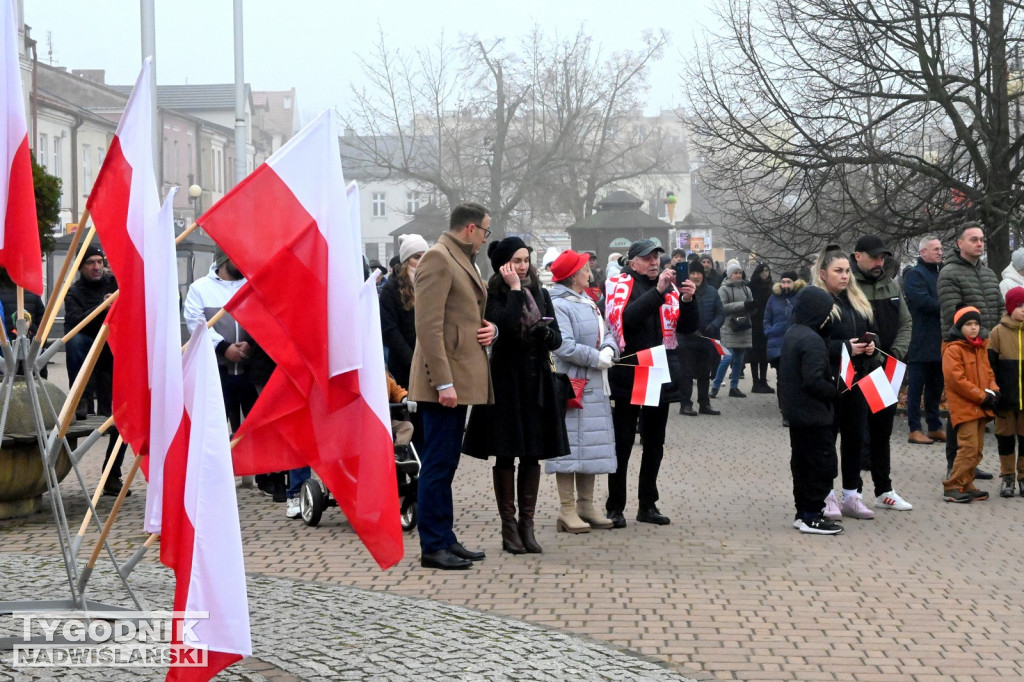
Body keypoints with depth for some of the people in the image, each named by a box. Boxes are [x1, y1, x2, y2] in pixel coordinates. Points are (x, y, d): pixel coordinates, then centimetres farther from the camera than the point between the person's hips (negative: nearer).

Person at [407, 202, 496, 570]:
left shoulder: (463, 260, 18)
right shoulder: (438, 258, -12)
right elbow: (429, 325, -19)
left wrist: (489, 327, 7)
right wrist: (443, 382, -23)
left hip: (460, 377, 10)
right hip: (445, 379, -10)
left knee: (446, 463, 14)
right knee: (437, 464, -6)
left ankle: (446, 539, 21)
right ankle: (433, 547, -1)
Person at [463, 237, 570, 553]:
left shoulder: (540, 294, 11)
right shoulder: (494, 296, -4)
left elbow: (556, 339, 10)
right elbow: (506, 326, -23)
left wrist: (544, 332, -12)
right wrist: (515, 289, -16)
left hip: (537, 381, 5)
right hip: (506, 380, -5)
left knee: (533, 454, 6)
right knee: (506, 455, 1)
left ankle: (527, 524, 12)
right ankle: (509, 525, 7)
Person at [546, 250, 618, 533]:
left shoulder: (588, 302, 15)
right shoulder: (558, 305, -12)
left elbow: (605, 333, 14)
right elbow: (565, 347, -21)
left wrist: (608, 349, -8)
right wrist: (596, 358, -14)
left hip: (594, 387, 9)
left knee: (592, 445, 11)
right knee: (570, 444, -6)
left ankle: (585, 505, 19)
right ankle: (567, 511, -2)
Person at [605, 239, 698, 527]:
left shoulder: (670, 287, 8)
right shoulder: (619, 286, -4)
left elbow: (688, 327, 5)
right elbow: (626, 318, -23)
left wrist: (687, 300, -13)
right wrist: (658, 291, -27)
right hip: (627, 375, -5)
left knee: (654, 443, 11)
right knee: (622, 443, 1)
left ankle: (648, 505, 21)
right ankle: (615, 506, 8)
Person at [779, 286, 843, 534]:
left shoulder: (791, 334, 10)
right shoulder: (812, 340, -21)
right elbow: (814, 381, -26)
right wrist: (834, 391, -12)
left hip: (794, 411, 10)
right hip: (814, 414, -10)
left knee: (802, 463, 15)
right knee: (823, 464, -3)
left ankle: (803, 512, 21)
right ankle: (812, 516, -1)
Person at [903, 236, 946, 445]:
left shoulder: (941, 273, 18)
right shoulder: (914, 274, -7)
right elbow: (923, 301, -20)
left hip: (939, 341, 8)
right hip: (921, 343, -8)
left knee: (935, 388, 12)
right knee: (916, 388, -3)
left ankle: (935, 427, 18)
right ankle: (914, 429, -1)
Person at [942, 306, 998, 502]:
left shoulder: (981, 348, 17)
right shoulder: (953, 349, -10)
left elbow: (989, 373, 21)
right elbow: (956, 379, -17)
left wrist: (993, 392, 0)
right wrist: (982, 396, -16)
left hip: (981, 407, 9)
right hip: (964, 406, -9)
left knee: (977, 449, 10)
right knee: (969, 448, -14)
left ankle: (966, 485, 18)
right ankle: (952, 488, -10)